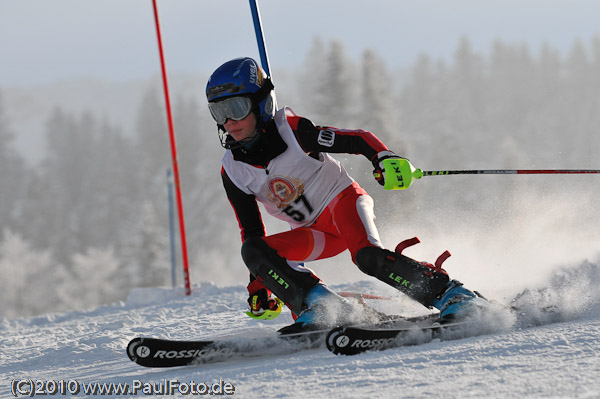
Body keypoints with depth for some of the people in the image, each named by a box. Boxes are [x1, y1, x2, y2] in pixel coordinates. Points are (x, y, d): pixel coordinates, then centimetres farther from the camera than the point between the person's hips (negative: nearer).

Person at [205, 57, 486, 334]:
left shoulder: (292, 130, -16)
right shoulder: (232, 172, -3)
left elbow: (359, 139, -13)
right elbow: (251, 230, 8)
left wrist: (383, 157, -33)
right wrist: (258, 284, 6)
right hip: (314, 232, 5)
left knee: (367, 256, -34)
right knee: (252, 250, -20)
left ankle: (449, 293, -25)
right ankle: (322, 306, -29)